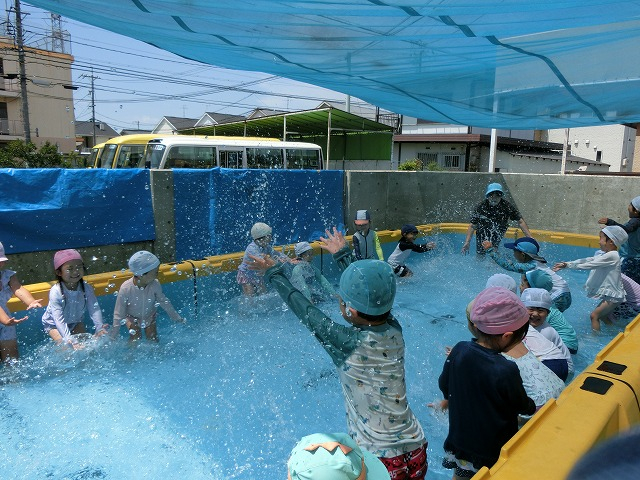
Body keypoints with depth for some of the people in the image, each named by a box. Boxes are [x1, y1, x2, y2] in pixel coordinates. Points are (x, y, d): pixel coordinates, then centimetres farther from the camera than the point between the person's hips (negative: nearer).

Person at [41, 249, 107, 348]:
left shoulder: (87, 288, -22)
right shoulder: (55, 292, -33)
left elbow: (94, 309, -30)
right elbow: (59, 320, -36)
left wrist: (99, 327, -47)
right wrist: (70, 340, -44)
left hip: (76, 322, 3)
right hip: (54, 325, -3)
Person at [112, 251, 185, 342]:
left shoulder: (155, 285, -29)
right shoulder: (125, 289, -36)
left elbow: (163, 301, -9)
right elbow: (119, 314, -25)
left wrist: (177, 318, 1)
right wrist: (113, 336, -17)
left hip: (149, 316, 2)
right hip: (132, 318, -2)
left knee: (153, 340, -1)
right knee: (136, 339, -14)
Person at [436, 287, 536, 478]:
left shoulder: (459, 350, -17)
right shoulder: (507, 371, -31)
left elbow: (444, 385, -1)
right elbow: (523, 406, -12)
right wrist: (536, 408, 11)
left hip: (459, 440, 4)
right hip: (494, 452, -4)